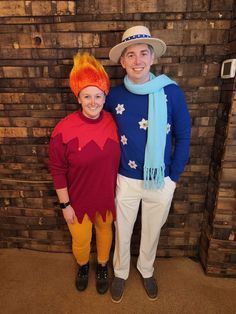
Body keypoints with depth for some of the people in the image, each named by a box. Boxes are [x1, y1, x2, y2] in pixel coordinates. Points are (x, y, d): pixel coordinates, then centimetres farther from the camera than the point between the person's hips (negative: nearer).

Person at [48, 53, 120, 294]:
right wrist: (65, 204, -8)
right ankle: (83, 266, 56)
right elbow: (57, 171, -12)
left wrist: (119, 192, 6)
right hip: (79, 199, -2)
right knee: (80, 240, 20)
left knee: (105, 232, 25)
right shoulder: (64, 129, -21)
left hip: (107, 195, 3)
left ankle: (102, 267, 55)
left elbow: (118, 159, 0)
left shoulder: (113, 123, -11)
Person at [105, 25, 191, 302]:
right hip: (126, 180, 1)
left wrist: (173, 176, -3)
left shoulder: (171, 92, -11)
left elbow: (183, 137, -4)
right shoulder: (114, 96, -7)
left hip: (161, 181, 0)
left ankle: (146, 271, 53)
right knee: (122, 232, 19)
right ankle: (120, 272, 50)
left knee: (152, 232, 22)